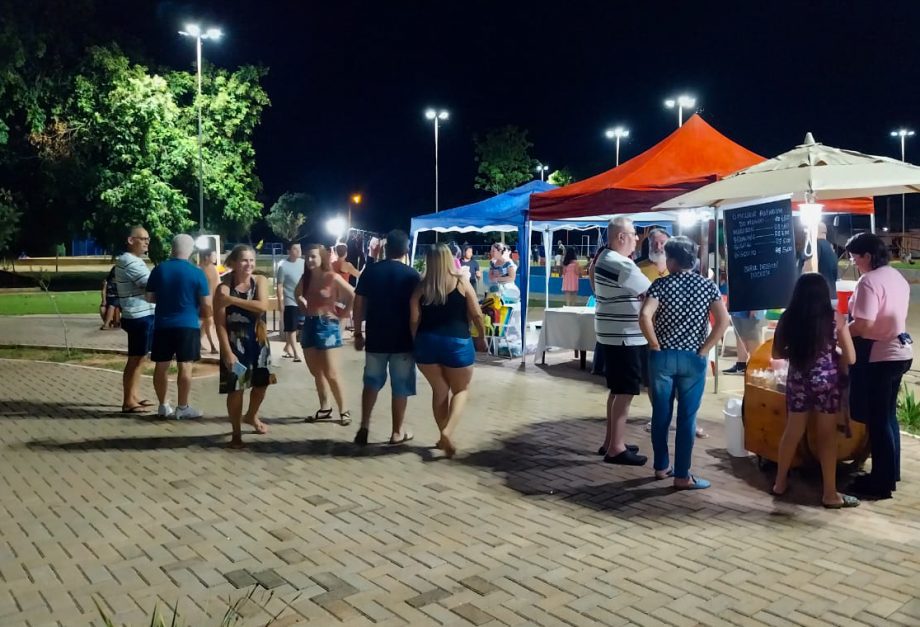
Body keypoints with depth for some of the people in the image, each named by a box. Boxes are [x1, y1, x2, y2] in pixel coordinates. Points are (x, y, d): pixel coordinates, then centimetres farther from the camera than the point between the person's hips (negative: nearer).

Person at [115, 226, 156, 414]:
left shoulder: (134, 261, 18)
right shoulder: (129, 262, -17)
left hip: (143, 316, 10)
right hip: (139, 318, -10)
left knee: (138, 359, 16)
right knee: (135, 360, -5)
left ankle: (134, 396, 25)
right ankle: (128, 402, 1)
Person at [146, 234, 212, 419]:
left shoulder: (158, 270, 1)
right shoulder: (197, 273, -7)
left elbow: (150, 297, 8)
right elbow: (206, 304, -6)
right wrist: (205, 315, 15)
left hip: (162, 324, 4)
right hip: (187, 325, -3)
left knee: (161, 366, 11)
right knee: (185, 366, 0)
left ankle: (163, 406, 19)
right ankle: (182, 408, 4)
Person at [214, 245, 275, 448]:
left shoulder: (260, 281, -3)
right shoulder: (224, 288, -12)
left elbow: (263, 305, -21)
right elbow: (220, 323, -14)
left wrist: (233, 300, -25)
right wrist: (227, 351, -20)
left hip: (259, 341, 4)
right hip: (235, 343, -4)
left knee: (262, 383, 16)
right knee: (236, 388, -2)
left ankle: (251, 416, 44)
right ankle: (236, 432, 16)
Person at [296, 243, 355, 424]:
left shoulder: (333, 278, -12)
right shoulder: (305, 278, 7)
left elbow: (354, 296, -16)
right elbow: (297, 294, 26)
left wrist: (344, 313, -9)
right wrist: (304, 307, 11)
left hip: (327, 326, -7)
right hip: (309, 325, 7)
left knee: (331, 374, -5)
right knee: (316, 372, 12)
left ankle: (344, 411, 5)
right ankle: (324, 409, 23)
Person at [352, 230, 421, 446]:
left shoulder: (370, 271, 1)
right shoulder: (412, 275, -5)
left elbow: (359, 305, 1)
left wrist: (358, 333, 9)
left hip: (376, 338, 2)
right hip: (403, 339, -2)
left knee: (371, 382, 17)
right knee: (400, 386, 8)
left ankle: (364, 427, 11)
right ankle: (397, 432, 15)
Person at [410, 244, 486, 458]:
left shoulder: (421, 287, 1)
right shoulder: (461, 282, -3)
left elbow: (414, 320, 0)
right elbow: (476, 315, -2)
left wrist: (416, 342, 14)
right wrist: (482, 336, 13)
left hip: (427, 342, 3)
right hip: (457, 342, -2)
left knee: (439, 390, 17)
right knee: (461, 389, 13)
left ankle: (445, 437, 22)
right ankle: (448, 432, -7)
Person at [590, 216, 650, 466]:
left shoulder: (604, 258, 10)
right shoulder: (621, 265, -20)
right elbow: (651, 294, -18)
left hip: (613, 333, 10)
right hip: (625, 336, -10)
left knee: (617, 390, 16)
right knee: (625, 393, -5)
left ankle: (610, 441, 24)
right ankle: (616, 449, -1)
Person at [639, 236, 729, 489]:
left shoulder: (661, 284, -5)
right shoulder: (707, 285, 0)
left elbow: (644, 316, -20)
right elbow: (723, 321, -11)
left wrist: (655, 345, -9)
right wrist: (704, 350, -5)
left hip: (662, 357, 0)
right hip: (694, 359, 0)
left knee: (661, 413, 12)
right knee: (687, 417, 4)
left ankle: (661, 466, 23)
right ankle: (682, 475, 7)